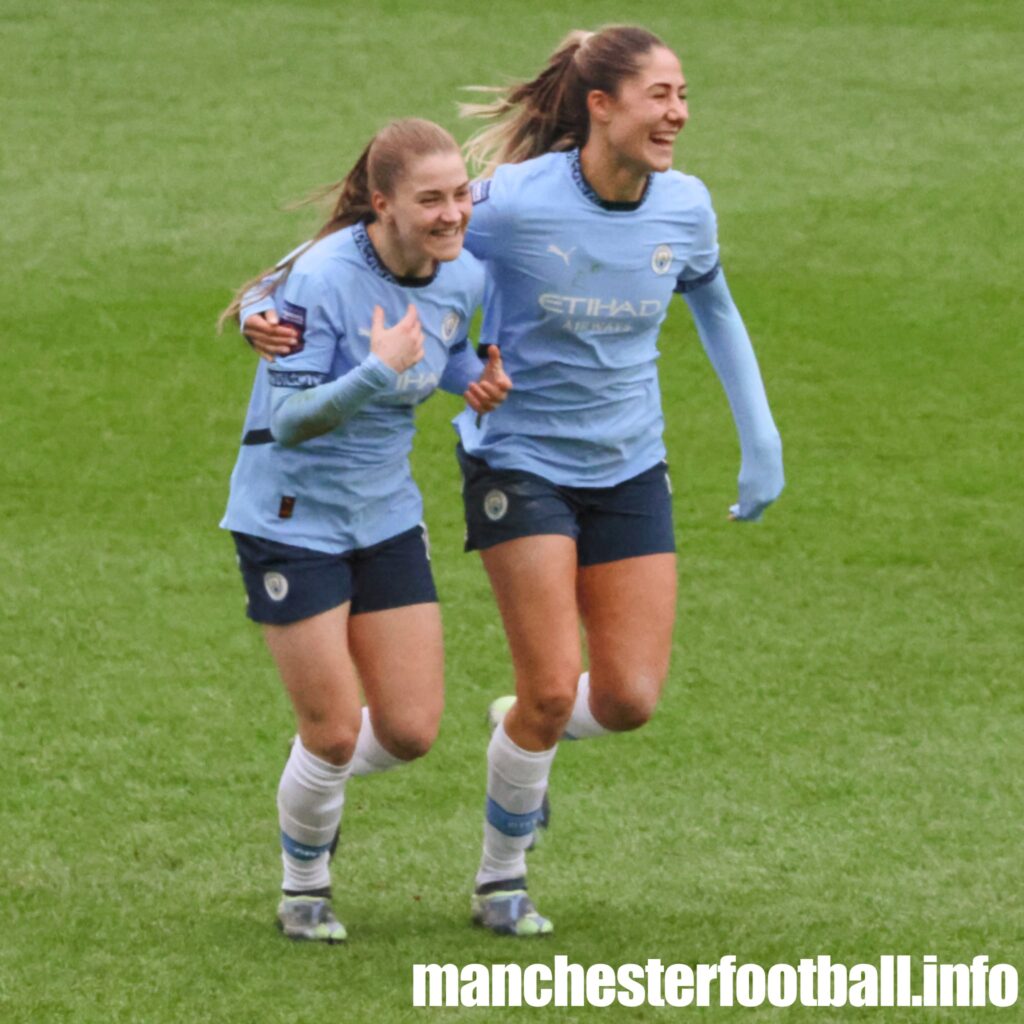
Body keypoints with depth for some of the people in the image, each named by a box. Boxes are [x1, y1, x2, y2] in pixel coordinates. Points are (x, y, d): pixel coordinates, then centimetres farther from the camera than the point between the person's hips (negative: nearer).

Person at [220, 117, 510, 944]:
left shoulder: (463, 276, -5)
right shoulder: (321, 280, -25)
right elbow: (290, 419, -25)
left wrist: (476, 377, -4)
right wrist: (377, 372, -38)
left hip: (387, 518, 6)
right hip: (293, 523, -6)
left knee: (411, 732, 2)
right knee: (334, 733, -4)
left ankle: (313, 790, 35)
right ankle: (304, 885, 24)